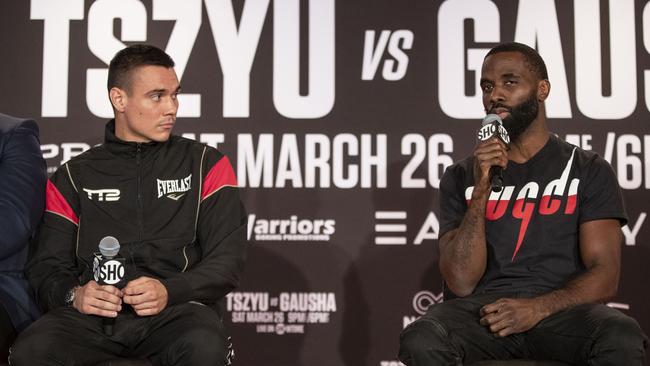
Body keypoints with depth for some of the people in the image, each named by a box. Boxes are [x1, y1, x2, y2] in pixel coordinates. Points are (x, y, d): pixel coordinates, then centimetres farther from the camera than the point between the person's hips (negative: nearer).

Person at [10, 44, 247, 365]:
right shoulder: (73, 176, 18)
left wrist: (170, 291, -13)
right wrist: (73, 295, -11)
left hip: (178, 307, -1)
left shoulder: (206, 164, 14)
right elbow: (47, 266, 13)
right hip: (93, 314, 1)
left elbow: (227, 259, 5)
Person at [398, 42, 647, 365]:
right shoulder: (461, 177, 12)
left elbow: (604, 276, 1)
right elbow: (461, 283, 0)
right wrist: (481, 190, -9)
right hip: (483, 308, 1)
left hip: (560, 309, -1)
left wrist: (539, 308, -17)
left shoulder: (589, 170, 10)